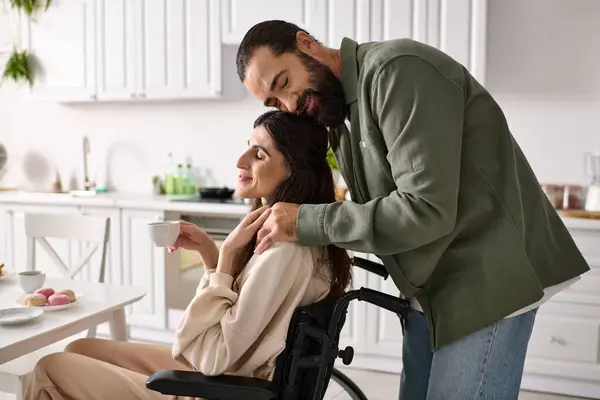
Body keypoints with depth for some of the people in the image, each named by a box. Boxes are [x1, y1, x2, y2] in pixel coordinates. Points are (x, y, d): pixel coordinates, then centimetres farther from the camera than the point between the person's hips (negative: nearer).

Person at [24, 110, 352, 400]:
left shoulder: (286, 248, -28)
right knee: (79, 349, 18)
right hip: (227, 372, 9)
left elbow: (212, 356, -24)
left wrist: (228, 253, -21)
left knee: (50, 369, 1)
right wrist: (209, 250, -1)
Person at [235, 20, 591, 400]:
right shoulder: (346, 117, 10)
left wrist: (307, 222, -20)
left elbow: (426, 210, -27)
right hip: (435, 288, 9)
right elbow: (372, 212, 9)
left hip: (489, 279, -9)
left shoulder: (398, 71, -19)